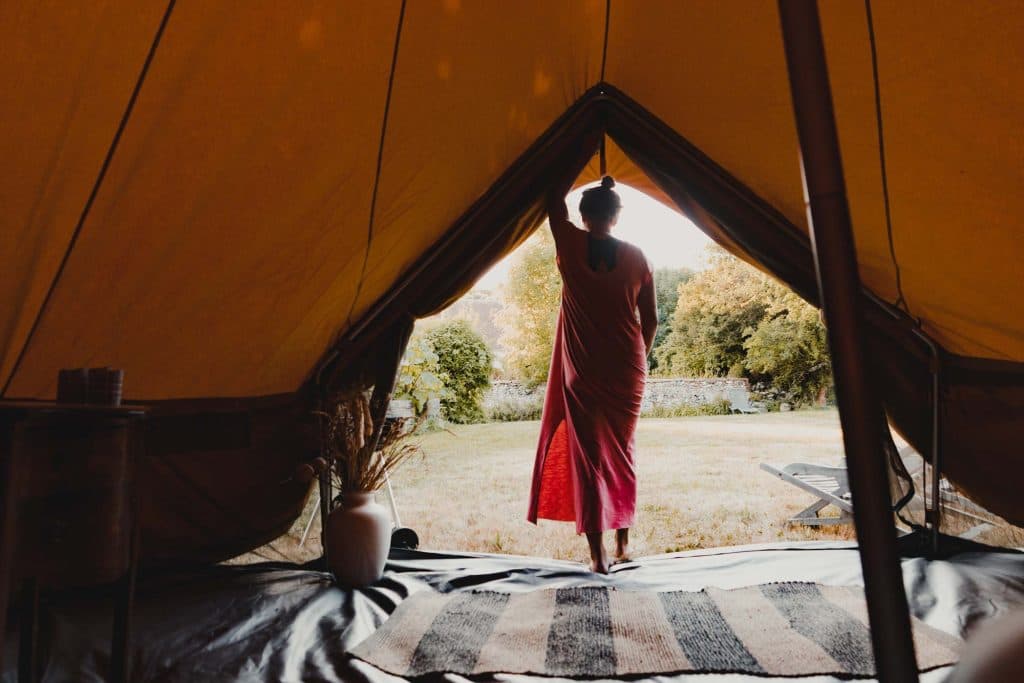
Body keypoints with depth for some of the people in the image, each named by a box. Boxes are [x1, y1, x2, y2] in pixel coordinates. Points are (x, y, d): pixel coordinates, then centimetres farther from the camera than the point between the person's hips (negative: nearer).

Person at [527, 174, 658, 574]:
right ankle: (623, 545, 29)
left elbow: (555, 202, 13)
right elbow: (650, 321, 5)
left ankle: (598, 555, 6)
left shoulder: (571, 245, -5)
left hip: (582, 373, -2)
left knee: (587, 456, 4)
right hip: (627, 372, 3)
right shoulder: (635, 257, 1)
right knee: (621, 453, 17)